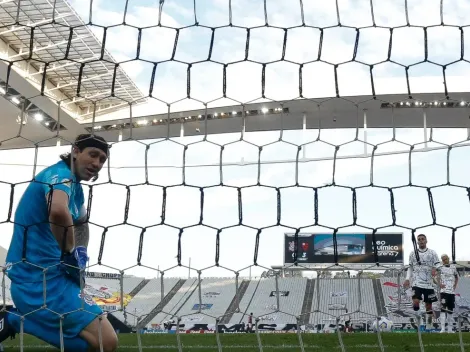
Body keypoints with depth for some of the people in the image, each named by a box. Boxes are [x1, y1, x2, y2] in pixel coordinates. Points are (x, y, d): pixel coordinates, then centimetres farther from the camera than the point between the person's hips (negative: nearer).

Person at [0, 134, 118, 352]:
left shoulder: (75, 186, 14)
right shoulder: (60, 174, -15)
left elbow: (81, 223, 32)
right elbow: (58, 211, -39)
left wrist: (80, 254, 13)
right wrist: (69, 254, -23)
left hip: (35, 276, 10)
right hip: (40, 279, -10)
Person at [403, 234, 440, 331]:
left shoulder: (432, 253, 3)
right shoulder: (413, 254, 7)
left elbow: (438, 265, 3)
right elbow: (410, 268, 14)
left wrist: (435, 269, -20)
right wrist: (407, 279, 3)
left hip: (429, 284, 0)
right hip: (417, 283, 0)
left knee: (429, 305, 6)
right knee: (416, 303, -20)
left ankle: (429, 326, 18)